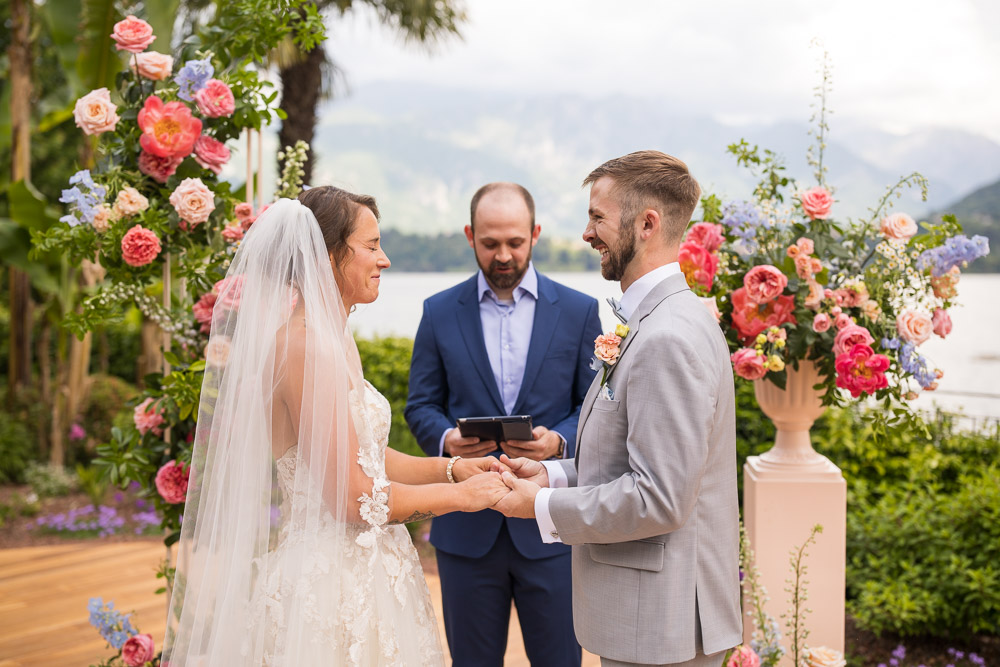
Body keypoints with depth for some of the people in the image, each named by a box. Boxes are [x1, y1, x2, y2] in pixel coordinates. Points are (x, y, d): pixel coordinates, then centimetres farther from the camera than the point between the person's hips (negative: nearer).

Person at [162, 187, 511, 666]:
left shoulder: (333, 339, 11)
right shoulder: (303, 343, -20)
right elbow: (355, 499, -20)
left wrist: (451, 468, 4)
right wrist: (460, 495, -9)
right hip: (327, 584, -9)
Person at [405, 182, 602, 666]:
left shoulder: (578, 311, 1)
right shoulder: (439, 312, 3)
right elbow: (420, 406, 6)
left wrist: (560, 441, -17)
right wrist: (446, 439, -16)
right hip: (467, 525, 1)